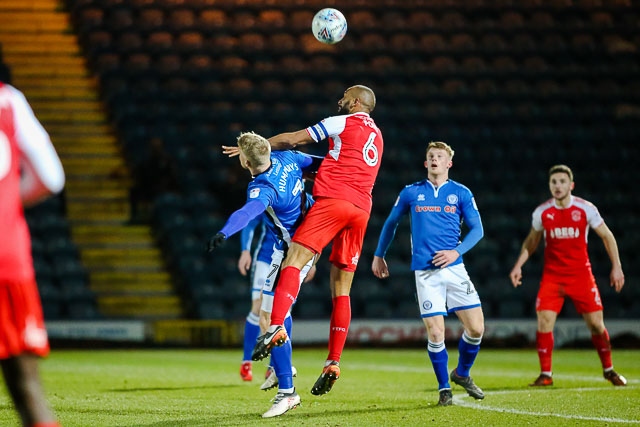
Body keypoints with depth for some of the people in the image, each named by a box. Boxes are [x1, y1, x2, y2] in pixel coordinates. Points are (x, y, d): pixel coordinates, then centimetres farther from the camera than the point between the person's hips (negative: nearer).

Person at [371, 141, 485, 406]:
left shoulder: (461, 193, 7)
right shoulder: (411, 193, 8)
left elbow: (477, 229, 6)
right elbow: (391, 223, 21)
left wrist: (457, 251, -9)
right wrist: (379, 255, 22)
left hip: (454, 268, 1)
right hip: (425, 272, -1)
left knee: (476, 327, -5)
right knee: (435, 333, -7)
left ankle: (462, 373, 23)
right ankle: (444, 388, 11)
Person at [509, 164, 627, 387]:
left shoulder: (586, 209, -7)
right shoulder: (542, 212, -2)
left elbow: (607, 236, 3)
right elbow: (531, 241, 14)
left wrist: (616, 266, -2)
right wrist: (518, 265, 5)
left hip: (581, 274, -1)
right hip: (552, 275, 1)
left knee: (596, 323, -1)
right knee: (544, 321, -13)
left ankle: (608, 369, 20)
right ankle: (545, 374, -2)